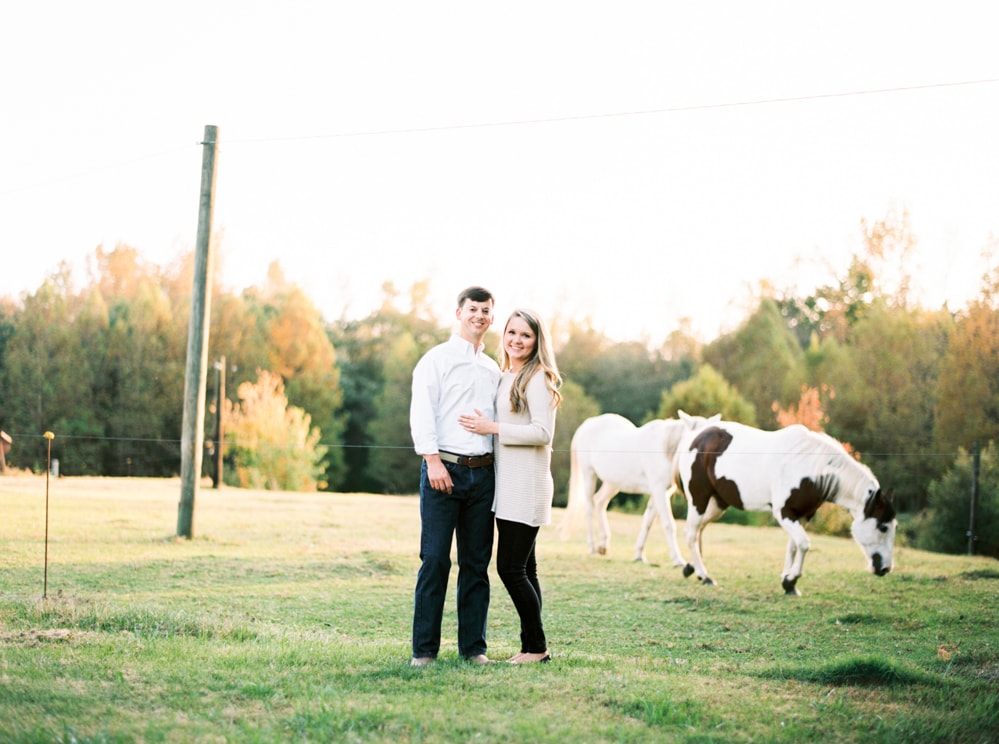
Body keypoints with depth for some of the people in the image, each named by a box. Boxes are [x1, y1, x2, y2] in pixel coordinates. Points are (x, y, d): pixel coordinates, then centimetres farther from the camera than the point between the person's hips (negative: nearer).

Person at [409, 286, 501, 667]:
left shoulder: (493, 369, 18)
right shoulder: (437, 359, 2)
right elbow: (422, 411, -7)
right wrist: (433, 461, -17)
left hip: (483, 473, 5)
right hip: (444, 468, -5)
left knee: (477, 562, 6)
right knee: (435, 560, -6)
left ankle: (473, 647, 11)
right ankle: (424, 649, -2)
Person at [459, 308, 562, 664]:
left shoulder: (537, 378, -9)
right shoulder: (505, 377, 16)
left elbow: (543, 432, -18)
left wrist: (492, 428, -16)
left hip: (526, 486, -9)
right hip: (507, 485, 9)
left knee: (511, 567, -9)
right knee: (522, 569, 10)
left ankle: (537, 646, 0)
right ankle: (532, 646, 15)